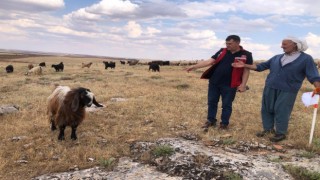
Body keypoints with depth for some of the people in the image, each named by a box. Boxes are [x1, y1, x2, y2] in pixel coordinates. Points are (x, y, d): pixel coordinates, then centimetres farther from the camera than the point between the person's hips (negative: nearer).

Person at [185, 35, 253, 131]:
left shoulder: (246, 55, -4)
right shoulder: (222, 51, 6)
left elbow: (246, 71, -3)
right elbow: (209, 61, 3)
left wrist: (243, 85, -11)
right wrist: (194, 66, -4)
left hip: (229, 85, -4)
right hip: (214, 82, 4)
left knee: (226, 105, 7)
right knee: (212, 102, 13)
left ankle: (224, 124, 22)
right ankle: (211, 120, 30)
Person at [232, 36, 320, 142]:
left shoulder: (306, 59, -2)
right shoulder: (277, 58, 11)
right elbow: (260, 66, 12)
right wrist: (244, 65, 5)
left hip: (287, 91, -5)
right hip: (270, 88, 5)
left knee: (281, 112, -1)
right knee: (266, 109, 11)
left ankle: (281, 133, 16)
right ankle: (268, 129, 27)